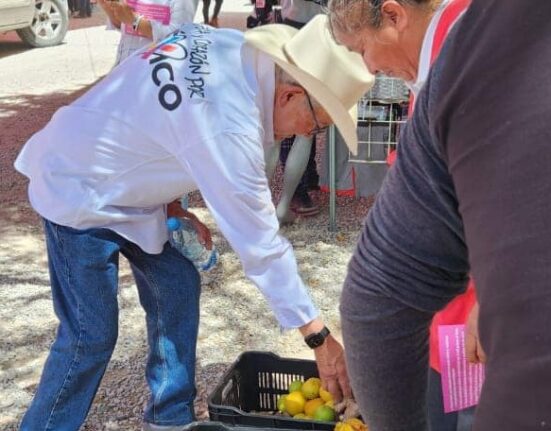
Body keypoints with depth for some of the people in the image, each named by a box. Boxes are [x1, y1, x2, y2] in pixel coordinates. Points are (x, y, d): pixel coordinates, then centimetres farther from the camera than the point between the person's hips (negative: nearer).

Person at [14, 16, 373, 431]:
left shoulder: (231, 45, -8)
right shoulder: (227, 124, -33)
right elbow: (261, 243, -28)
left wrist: (175, 207, 4)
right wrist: (319, 338, -20)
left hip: (119, 177, 9)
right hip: (78, 191, -9)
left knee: (176, 286, 9)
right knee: (92, 336, -5)